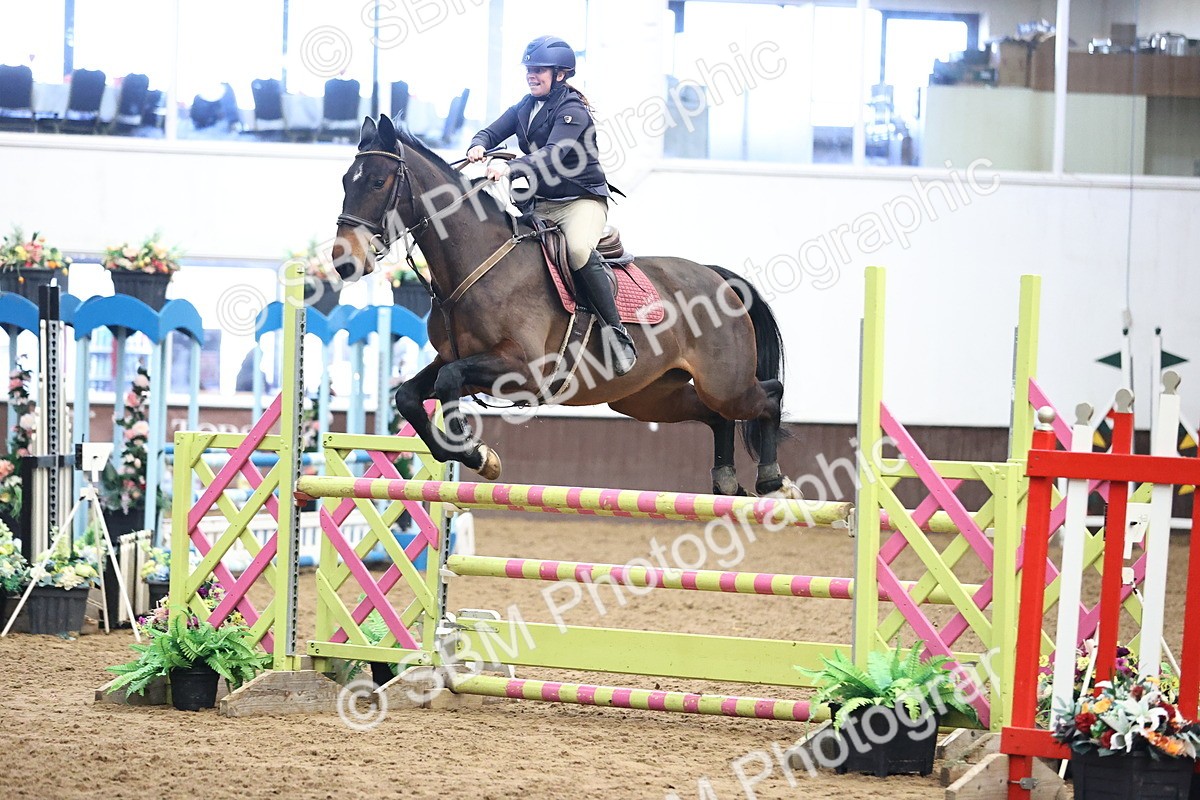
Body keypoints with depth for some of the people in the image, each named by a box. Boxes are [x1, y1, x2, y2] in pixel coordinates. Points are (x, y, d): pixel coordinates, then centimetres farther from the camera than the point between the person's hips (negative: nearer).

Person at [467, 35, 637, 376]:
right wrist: (478, 146, -20)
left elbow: (553, 153, -30)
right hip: (540, 203, 8)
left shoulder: (573, 110, -15)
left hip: (582, 200, -8)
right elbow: (493, 131, 6)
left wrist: (511, 168, -44)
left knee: (579, 251, -34)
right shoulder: (527, 106, 8)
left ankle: (618, 335, -28)